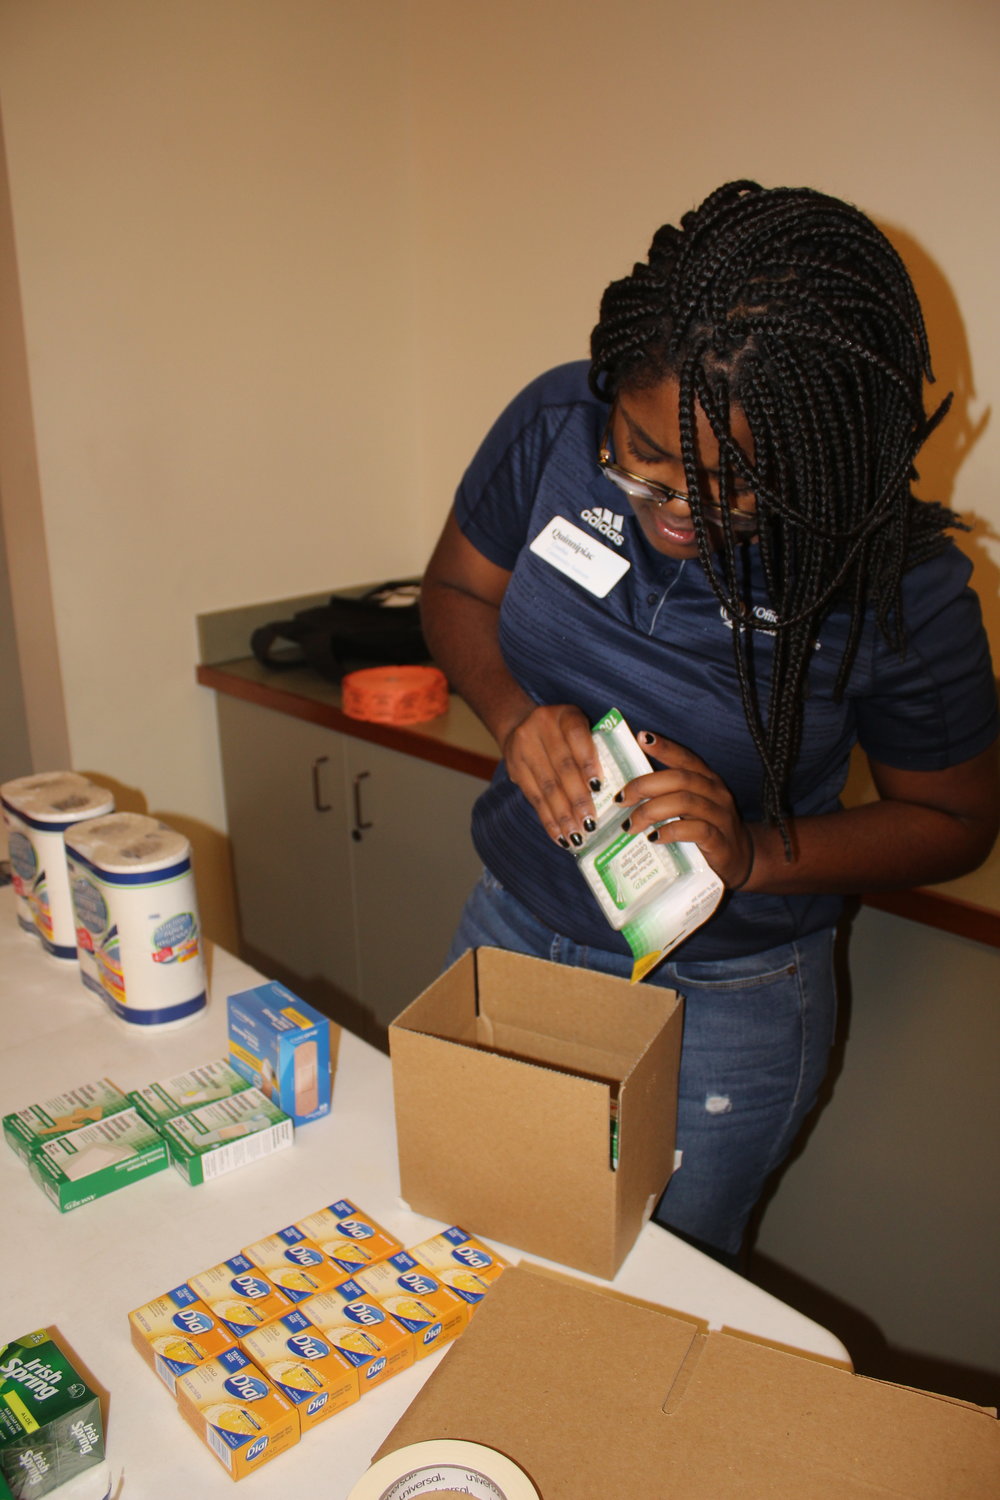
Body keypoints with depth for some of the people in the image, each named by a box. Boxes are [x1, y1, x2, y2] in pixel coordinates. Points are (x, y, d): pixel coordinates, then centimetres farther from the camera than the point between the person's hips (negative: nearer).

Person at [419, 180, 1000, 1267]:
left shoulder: (902, 587, -23)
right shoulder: (556, 425, -16)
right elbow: (455, 590, 1)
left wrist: (756, 855, -25)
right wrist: (514, 714, -20)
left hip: (724, 1005, -3)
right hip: (512, 930, 4)